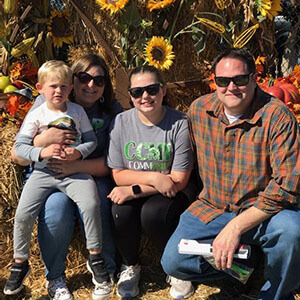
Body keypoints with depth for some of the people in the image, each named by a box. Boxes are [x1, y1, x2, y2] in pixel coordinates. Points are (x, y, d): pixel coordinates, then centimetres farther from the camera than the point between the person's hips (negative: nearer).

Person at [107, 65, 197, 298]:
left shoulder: (180, 124, -13)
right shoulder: (122, 122, -4)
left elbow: (178, 181, -13)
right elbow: (118, 174, -3)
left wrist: (134, 189, -19)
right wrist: (153, 177, -19)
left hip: (170, 195, -2)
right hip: (132, 193, 3)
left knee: (152, 212, -32)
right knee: (121, 211, -28)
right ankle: (130, 266, 4)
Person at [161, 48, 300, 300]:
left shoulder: (277, 117, -18)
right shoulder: (199, 109, -2)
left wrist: (235, 227, -27)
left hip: (264, 212, -3)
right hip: (211, 209, 4)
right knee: (172, 262, -12)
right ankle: (232, 264, 17)